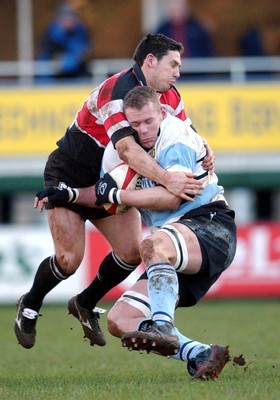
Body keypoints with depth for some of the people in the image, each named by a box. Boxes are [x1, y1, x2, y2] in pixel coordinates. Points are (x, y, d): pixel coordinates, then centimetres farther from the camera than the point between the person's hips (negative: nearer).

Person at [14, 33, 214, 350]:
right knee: (69, 259, -12)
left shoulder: (169, 98, -3)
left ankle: (85, 304, 21)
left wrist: (205, 152, -22)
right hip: (68, 177, -8)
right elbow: (127, 148, -42)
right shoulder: (118, 90, -30)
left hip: (108, 182, 8)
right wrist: (166, 178, -53)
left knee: (131, 252, -4)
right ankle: (29, 307, 17)